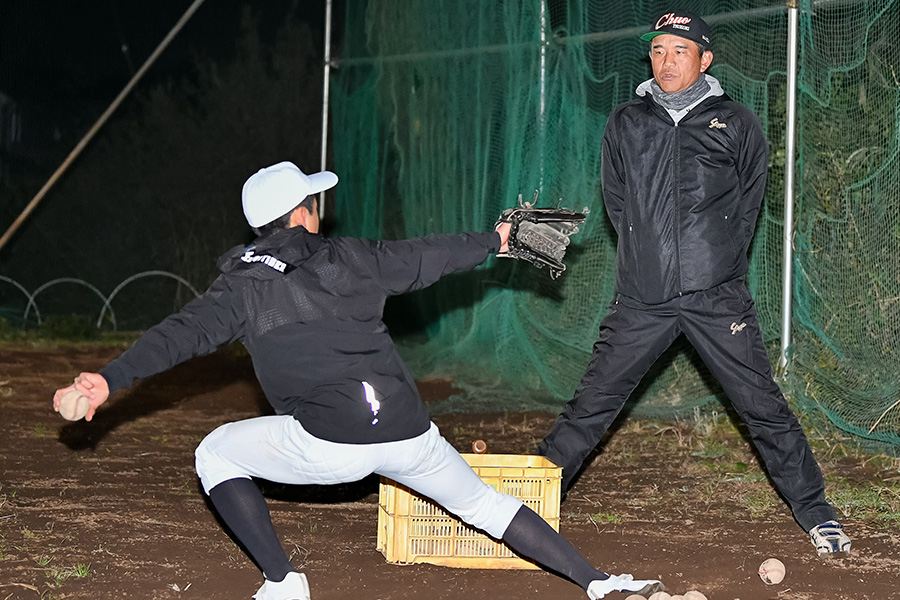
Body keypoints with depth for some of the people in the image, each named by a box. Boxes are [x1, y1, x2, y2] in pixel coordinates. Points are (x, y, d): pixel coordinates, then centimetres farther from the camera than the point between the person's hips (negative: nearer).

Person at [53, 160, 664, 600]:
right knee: (482, 501, 22)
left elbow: (185, 332, -10)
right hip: (409, 431, 3)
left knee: (216, 454, 17)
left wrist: (111, 379, -18)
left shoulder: (246, 285, 3)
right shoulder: (350, 258, 11)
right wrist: (494, 241, 39)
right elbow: (429, 255, 23)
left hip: (329, 444, -3)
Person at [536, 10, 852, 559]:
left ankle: (815, 513, 9)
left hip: (717, 297, -1)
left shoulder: (737, 125, 5)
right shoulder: (625, 124, 11)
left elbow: (747, 208, 10)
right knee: (592, 403, 2)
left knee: (763, 406, -1)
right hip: (642, 299, 2)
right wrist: (648, 263, 8)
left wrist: (715, 266, 5)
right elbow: (618, 204, 15)